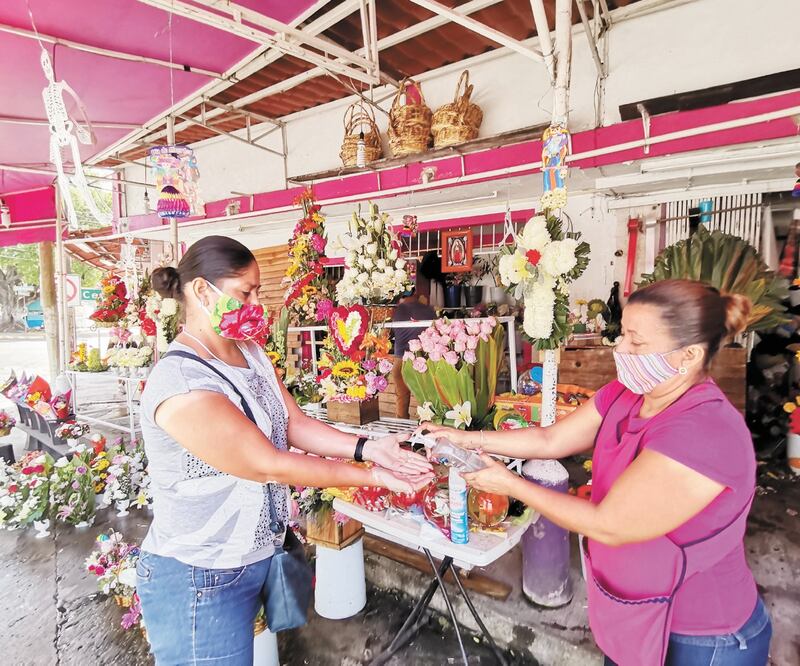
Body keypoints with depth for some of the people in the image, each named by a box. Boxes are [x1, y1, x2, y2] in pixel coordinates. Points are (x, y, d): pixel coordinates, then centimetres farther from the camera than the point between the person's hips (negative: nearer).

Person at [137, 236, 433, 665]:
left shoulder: (252, 355, 1)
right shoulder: (180, 387, -27)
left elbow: (295, 425, -2)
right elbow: (270, 466, -26)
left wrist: (369, 449, -16)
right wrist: (373, 477, -21)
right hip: (200, 581, -7)